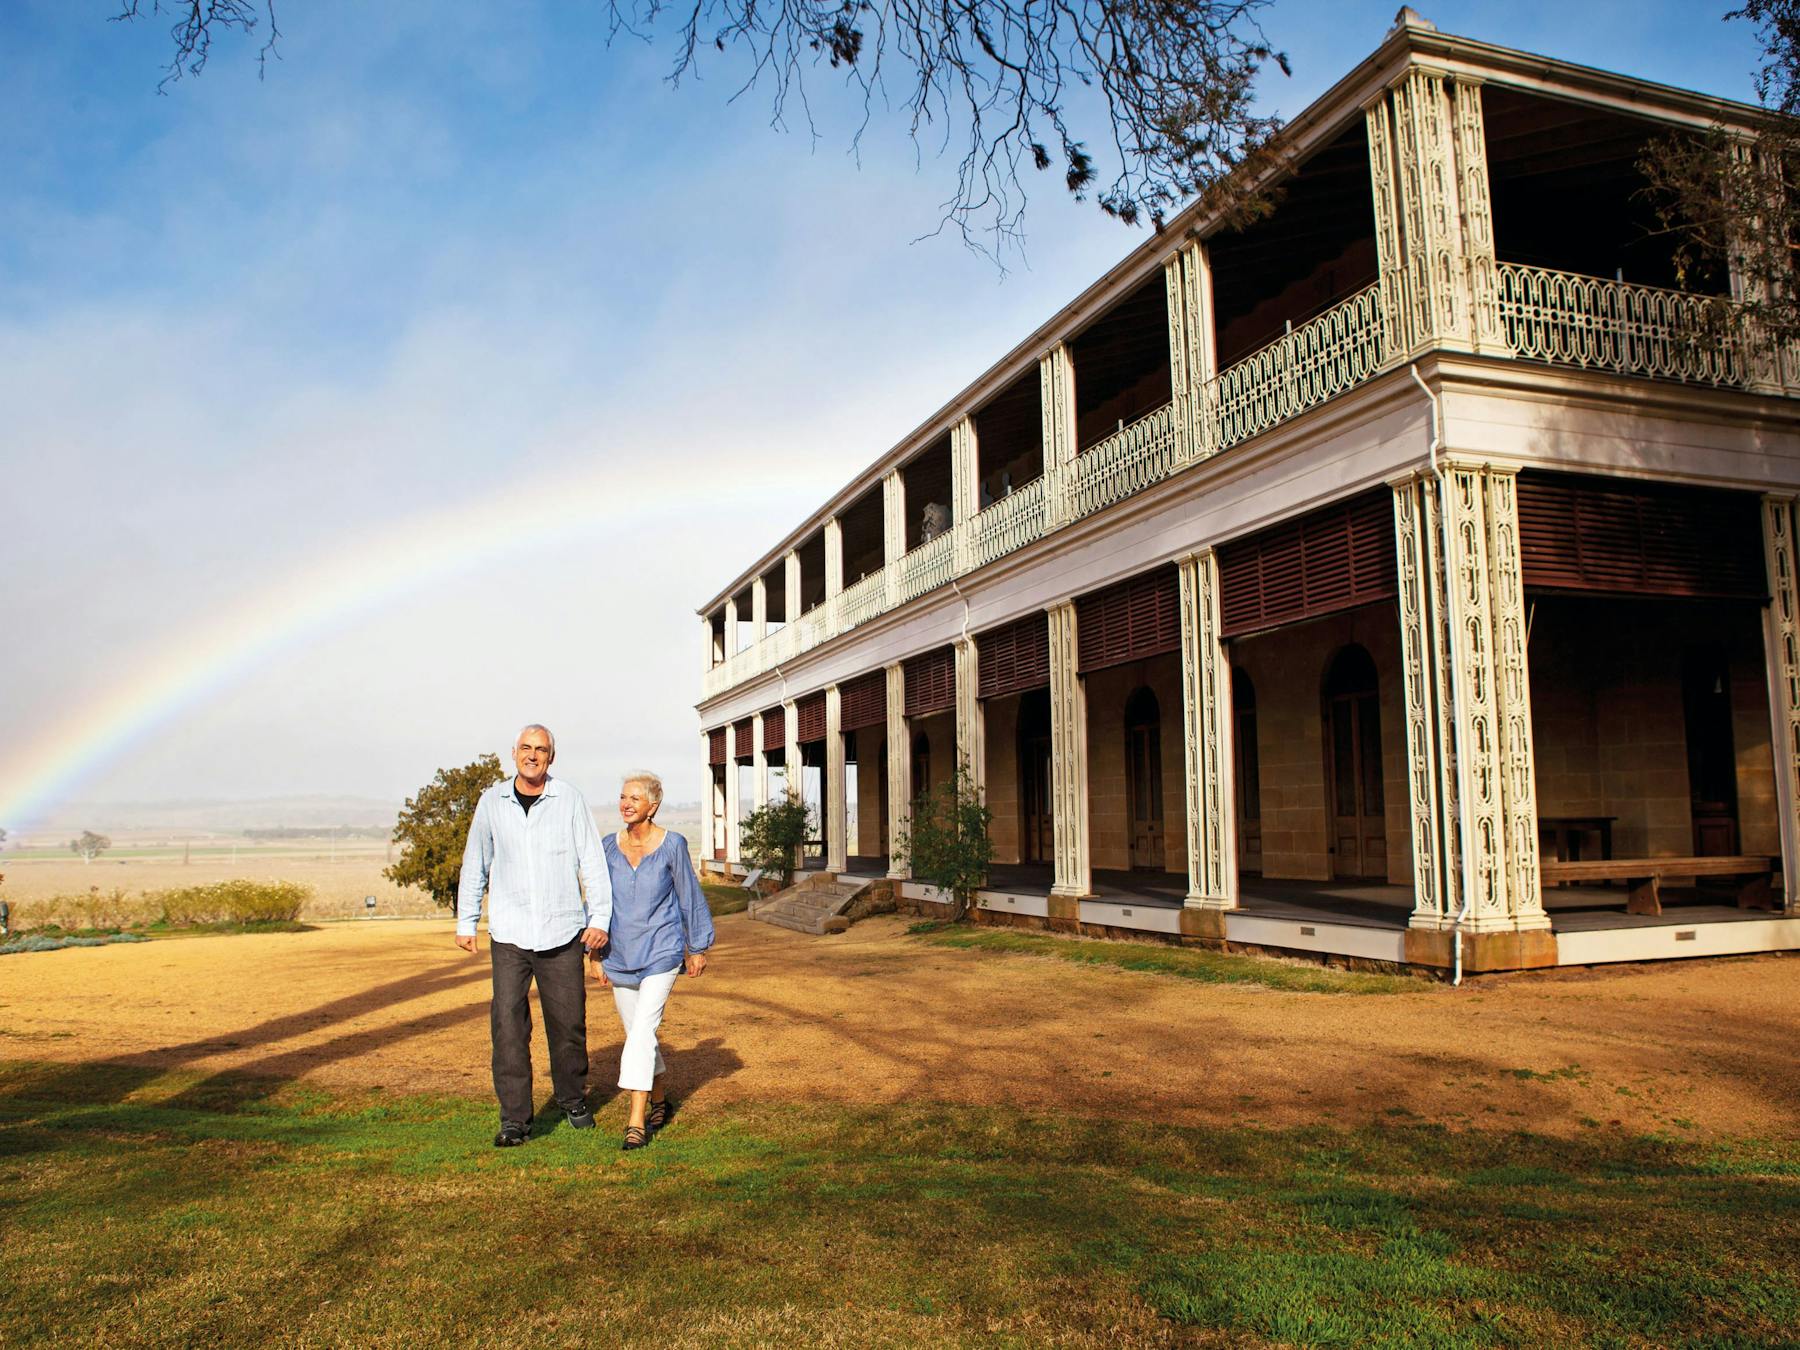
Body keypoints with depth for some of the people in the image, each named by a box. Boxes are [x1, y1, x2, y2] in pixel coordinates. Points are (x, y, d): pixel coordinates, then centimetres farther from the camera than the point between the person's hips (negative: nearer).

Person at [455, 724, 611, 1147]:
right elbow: (475, 865, 13)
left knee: (568, 1024, 8)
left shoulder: (569, 800, -1)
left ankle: (573, 1101, 30)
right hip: (509, 934, 1)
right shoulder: (492, 802, 4)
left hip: (562, 933, -1)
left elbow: (593, 861, 0)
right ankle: (515, 1120, 5)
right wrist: (466, 922, 12)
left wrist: (600, 918, -6)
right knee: (508, 1026, -5)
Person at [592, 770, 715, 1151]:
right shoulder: (609, 847, 1)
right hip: (620, 956, 4)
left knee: (643, 1030, -15)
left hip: (662, 952, -4)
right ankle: (659, 1102, 34)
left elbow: (690, 896, 2)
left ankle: (636, 1122, -13)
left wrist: (697, 948, 7)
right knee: (636, 1033, 14)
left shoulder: (672, 845, -8)